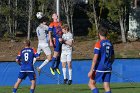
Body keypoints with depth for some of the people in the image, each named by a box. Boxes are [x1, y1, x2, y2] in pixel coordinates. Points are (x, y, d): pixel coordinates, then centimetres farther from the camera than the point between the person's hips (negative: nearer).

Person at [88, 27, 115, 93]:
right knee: (107, 87, 5)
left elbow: (95, 58, -14)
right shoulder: (110, 44, 10)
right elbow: (112, 57, 17)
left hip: (99, 68, -6)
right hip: (108, 69, 6)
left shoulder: (98, 44, -9)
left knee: (91, 84, 4)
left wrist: (91, 71, -13)